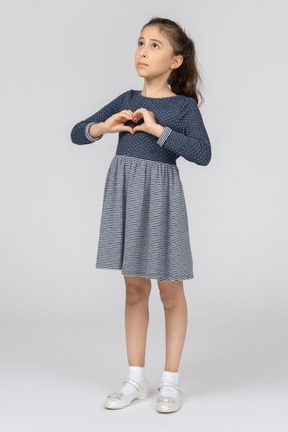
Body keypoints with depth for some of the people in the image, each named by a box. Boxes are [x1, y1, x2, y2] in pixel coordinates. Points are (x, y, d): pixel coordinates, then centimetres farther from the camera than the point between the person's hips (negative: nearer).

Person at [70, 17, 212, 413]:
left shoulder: (184, 106, -4)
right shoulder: (126, 101, 8)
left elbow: (203, 154, -18)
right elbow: (77, 134, 12)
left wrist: (156, 128, -21)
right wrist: (104, 126, -8)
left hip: (161, 197, -4)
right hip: (124, 194, 4)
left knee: (170, 291, 6)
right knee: (134, 288, 11)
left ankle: (171, 380, 19)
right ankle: (136, 378, 22)